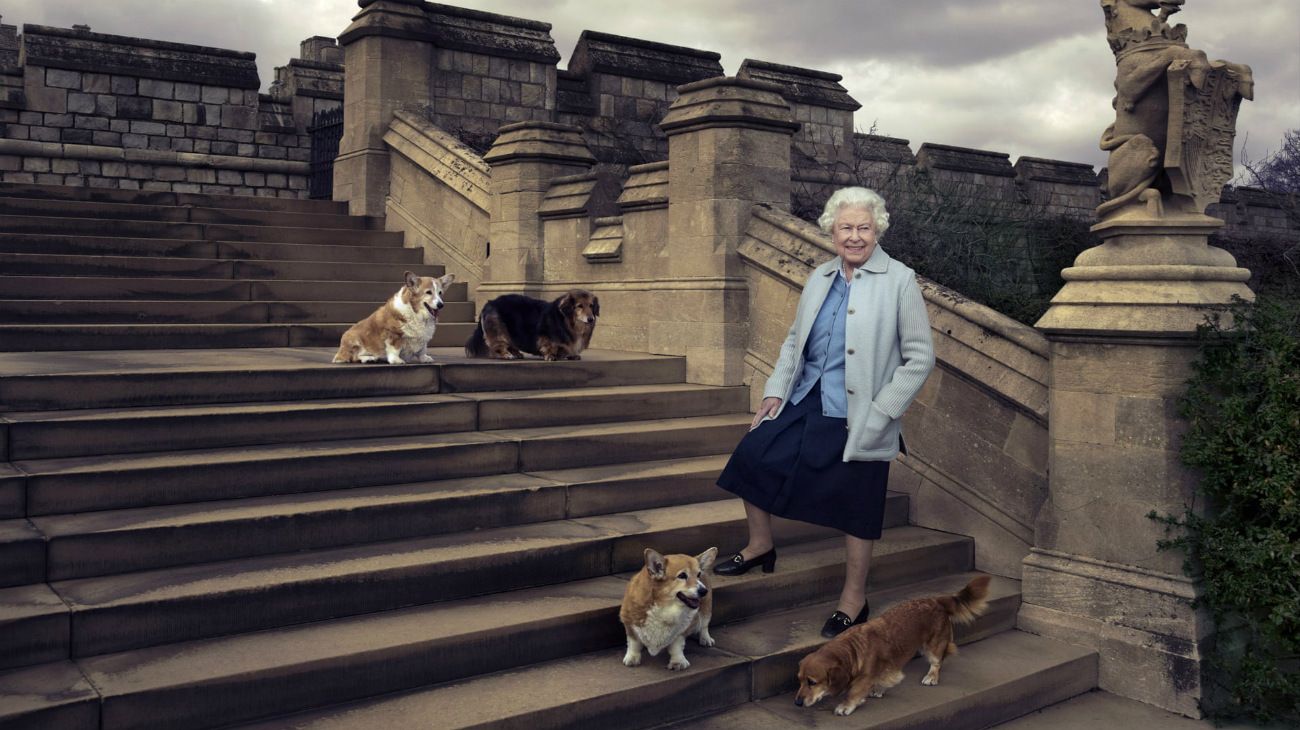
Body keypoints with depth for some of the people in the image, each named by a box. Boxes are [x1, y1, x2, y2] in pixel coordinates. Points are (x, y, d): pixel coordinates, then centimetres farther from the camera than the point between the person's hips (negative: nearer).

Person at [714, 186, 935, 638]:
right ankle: (760, 546, 27)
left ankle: (854, 601, 22)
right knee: (753, 456, 3)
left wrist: (879, 413, -14)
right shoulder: (820, 278, 8)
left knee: (856, 509, 4)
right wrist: (776, 390, 6)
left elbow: (920, 358, -9)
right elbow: (795, 339, 17)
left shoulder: (899, 282, -9)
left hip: (857, 418, -6)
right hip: (805, 401, 6)